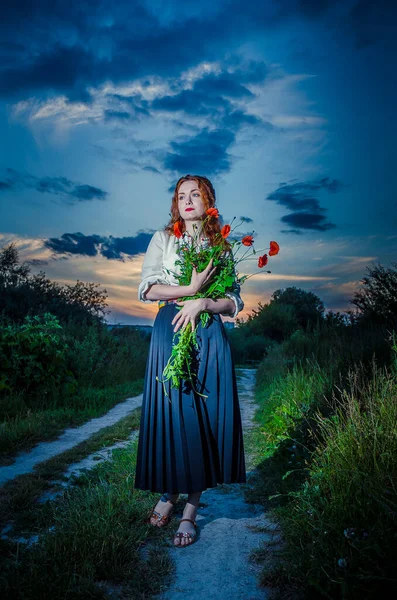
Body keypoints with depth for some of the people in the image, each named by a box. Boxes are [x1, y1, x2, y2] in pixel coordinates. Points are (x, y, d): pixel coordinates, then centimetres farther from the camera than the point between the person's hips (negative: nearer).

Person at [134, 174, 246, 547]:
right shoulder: (163, 238, 11)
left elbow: (235, 302, 7)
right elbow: (145, 288, -1)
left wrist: (202, 302, -10)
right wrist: (190, 288, -9)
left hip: (208, 335, 1)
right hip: (170, 331, 0)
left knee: (205, 416, -2)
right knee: (170, 411, -2)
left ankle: (191, 508, 8)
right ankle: (169, 492, 19)